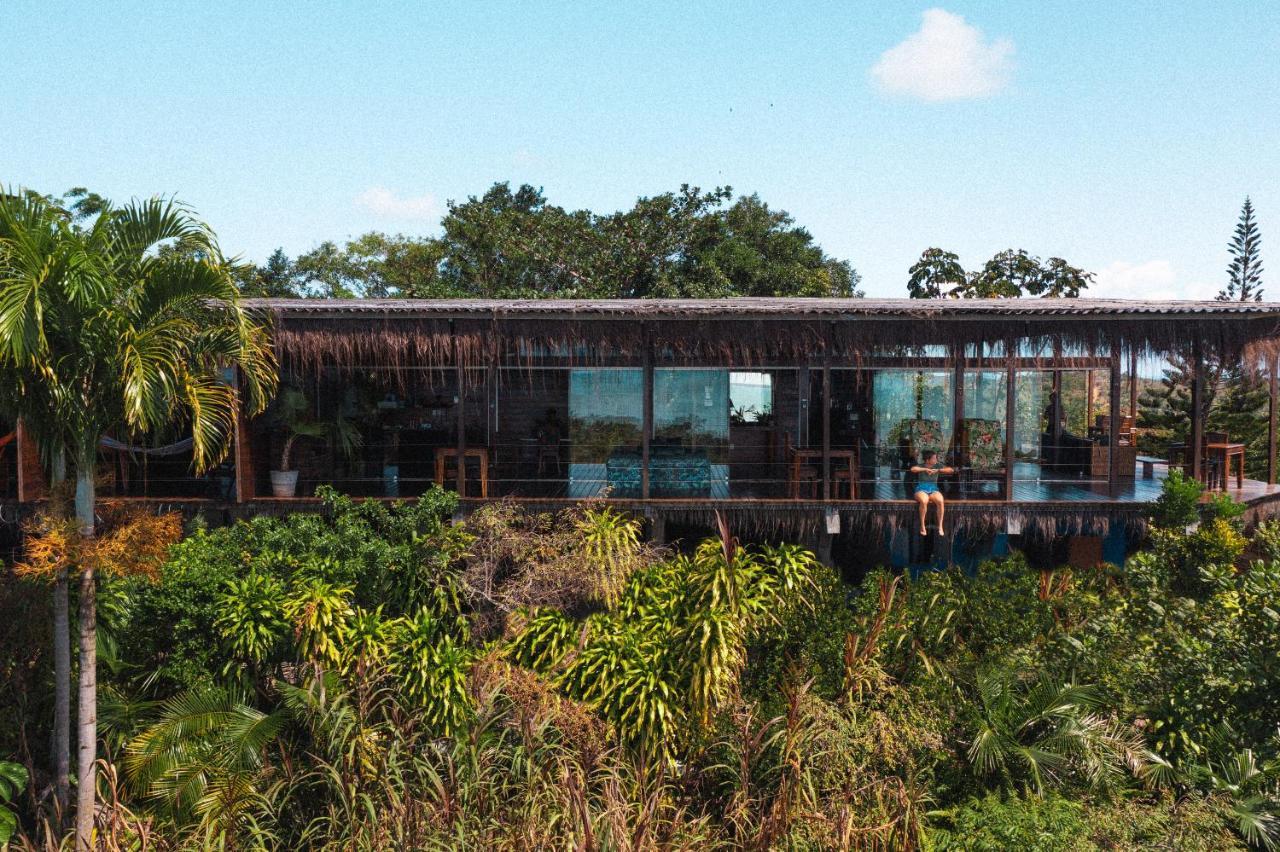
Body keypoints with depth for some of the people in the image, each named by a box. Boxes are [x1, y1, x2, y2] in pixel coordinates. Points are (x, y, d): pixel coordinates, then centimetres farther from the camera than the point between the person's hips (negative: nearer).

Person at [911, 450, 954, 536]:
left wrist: (938, 470, -16)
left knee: (941, 501, -33)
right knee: (924, 501, -38)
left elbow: (951, 470, -4)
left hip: (933, 490, 2)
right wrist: (925, 469, -27)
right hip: (921, 490, -2)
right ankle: (922, 526, -25)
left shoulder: (937, 467, 9)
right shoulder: (921, 467, 2)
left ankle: (940, 527, -25)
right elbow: (913, 469, -21)